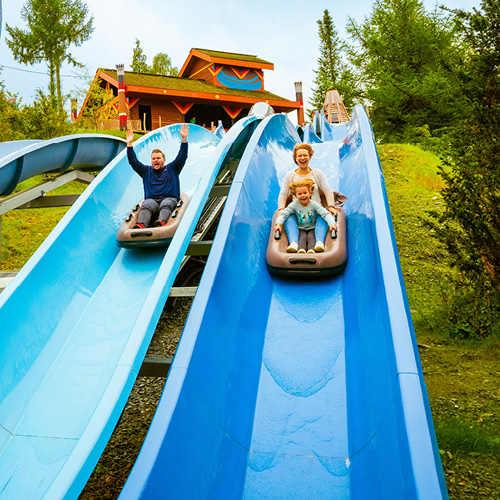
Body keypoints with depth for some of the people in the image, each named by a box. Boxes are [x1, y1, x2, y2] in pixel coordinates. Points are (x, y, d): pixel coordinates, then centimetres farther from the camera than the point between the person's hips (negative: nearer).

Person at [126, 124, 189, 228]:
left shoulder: (171, 169, 22)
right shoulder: (146, 171, 27)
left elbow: (182, 157, 12)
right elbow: (133, 162, 21)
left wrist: (184, 139, 0)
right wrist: (129, 145, 12)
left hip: (169, 198, -1)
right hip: (151, 199, 1)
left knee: (165, 205, -37)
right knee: (145, 205, -33)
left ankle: (161, 222, -64)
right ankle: (141, 225, -58)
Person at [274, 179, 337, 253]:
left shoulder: (314, 204, -9)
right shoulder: (294, 204, -6)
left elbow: (325, 214, -18)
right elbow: (283, 214, -9)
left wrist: (331, 223, -35)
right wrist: (278, 223, -28)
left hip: (312, 228, 0)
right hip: (301, 229, 0)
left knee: (311, 237, -29)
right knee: (302, 237, -30)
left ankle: (311, 250, -54)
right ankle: (301, 250, -55)